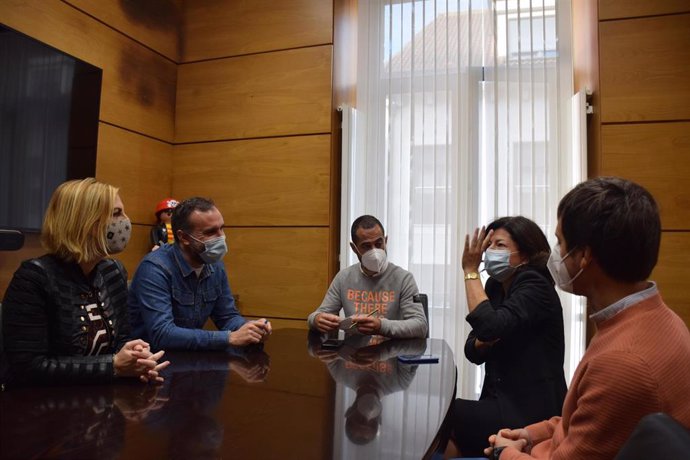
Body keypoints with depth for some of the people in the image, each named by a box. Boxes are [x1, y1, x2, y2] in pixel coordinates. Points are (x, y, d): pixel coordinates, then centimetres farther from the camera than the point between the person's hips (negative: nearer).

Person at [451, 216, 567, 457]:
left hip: (531, 413, -7)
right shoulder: (496, 286, 7)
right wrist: (483, 342, -15)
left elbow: (490, 327, -32)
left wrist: (471, 271, -21)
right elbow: (473, 352, 8)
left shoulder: (536, 288, -15)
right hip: (502, 402, 7)